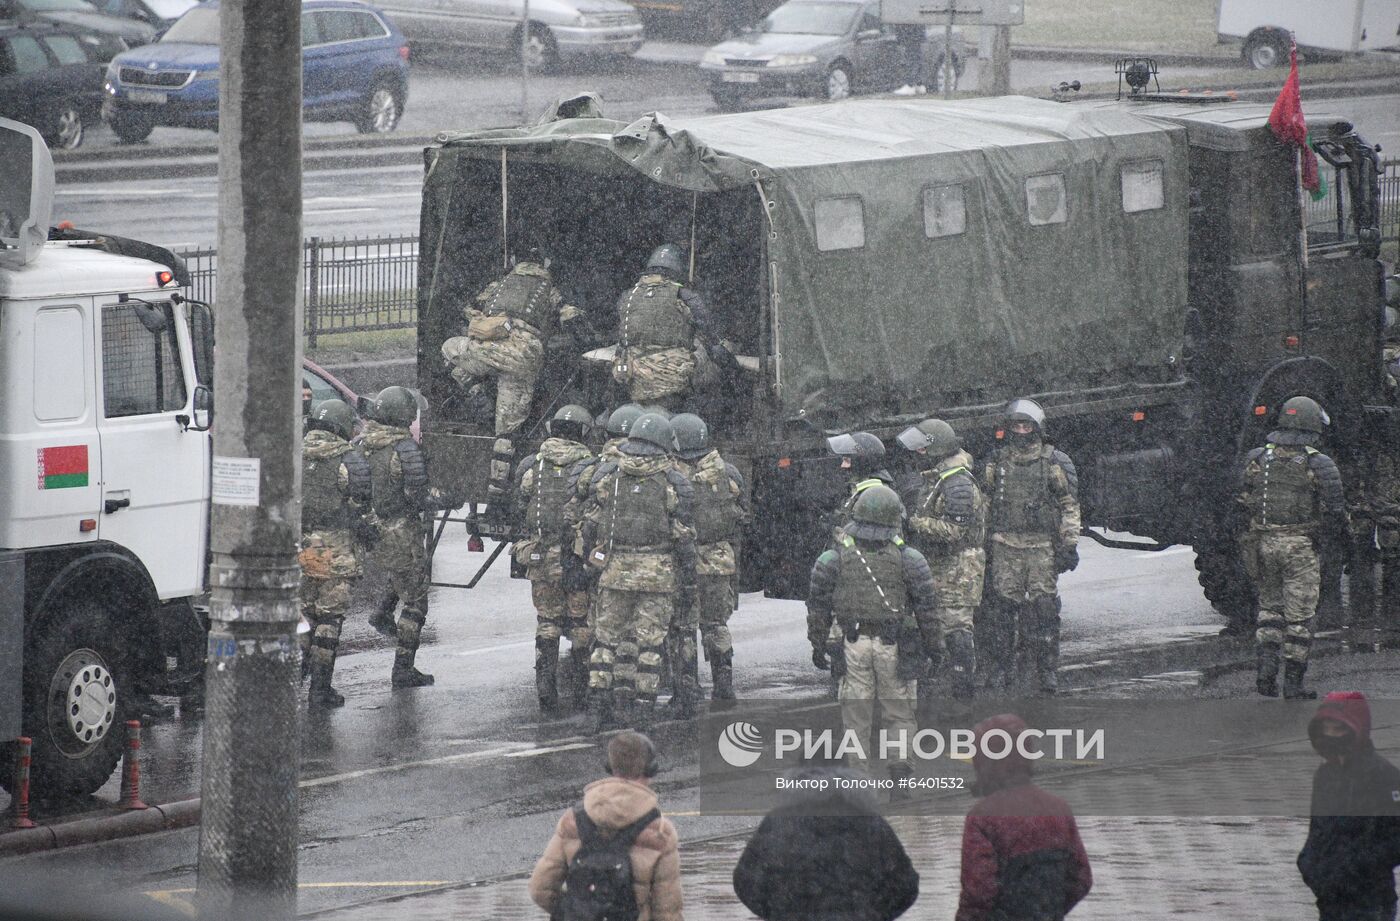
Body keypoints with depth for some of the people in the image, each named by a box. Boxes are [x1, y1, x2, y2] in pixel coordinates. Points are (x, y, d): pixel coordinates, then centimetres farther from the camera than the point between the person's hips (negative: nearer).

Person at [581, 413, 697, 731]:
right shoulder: (673, 483, -3)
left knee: (607, 638, 10)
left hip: (614, 572, 2)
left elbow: (590, 527, 6)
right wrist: (688, 583, 1)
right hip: (658, 574, -2)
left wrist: (587, 562, 16)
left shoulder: (606, 475, 4)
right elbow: (684, 538, -3)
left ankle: (599, 706, 5)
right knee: (649, 643, 3)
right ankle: (641, 708, 2)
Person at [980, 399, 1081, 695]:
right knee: (1000, 607, -1)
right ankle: (998, 671, 4)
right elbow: (985, 505, 17)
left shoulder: (1055, 462, 3)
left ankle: (1047, 672, 2)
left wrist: (1069, 545, -3)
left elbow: (1070, 507, 4)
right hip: (1004, 546, 2)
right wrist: (982, 544, 13)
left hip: (1042, 547, -2)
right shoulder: (997, 462, 11)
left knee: (1043, 609, -4)